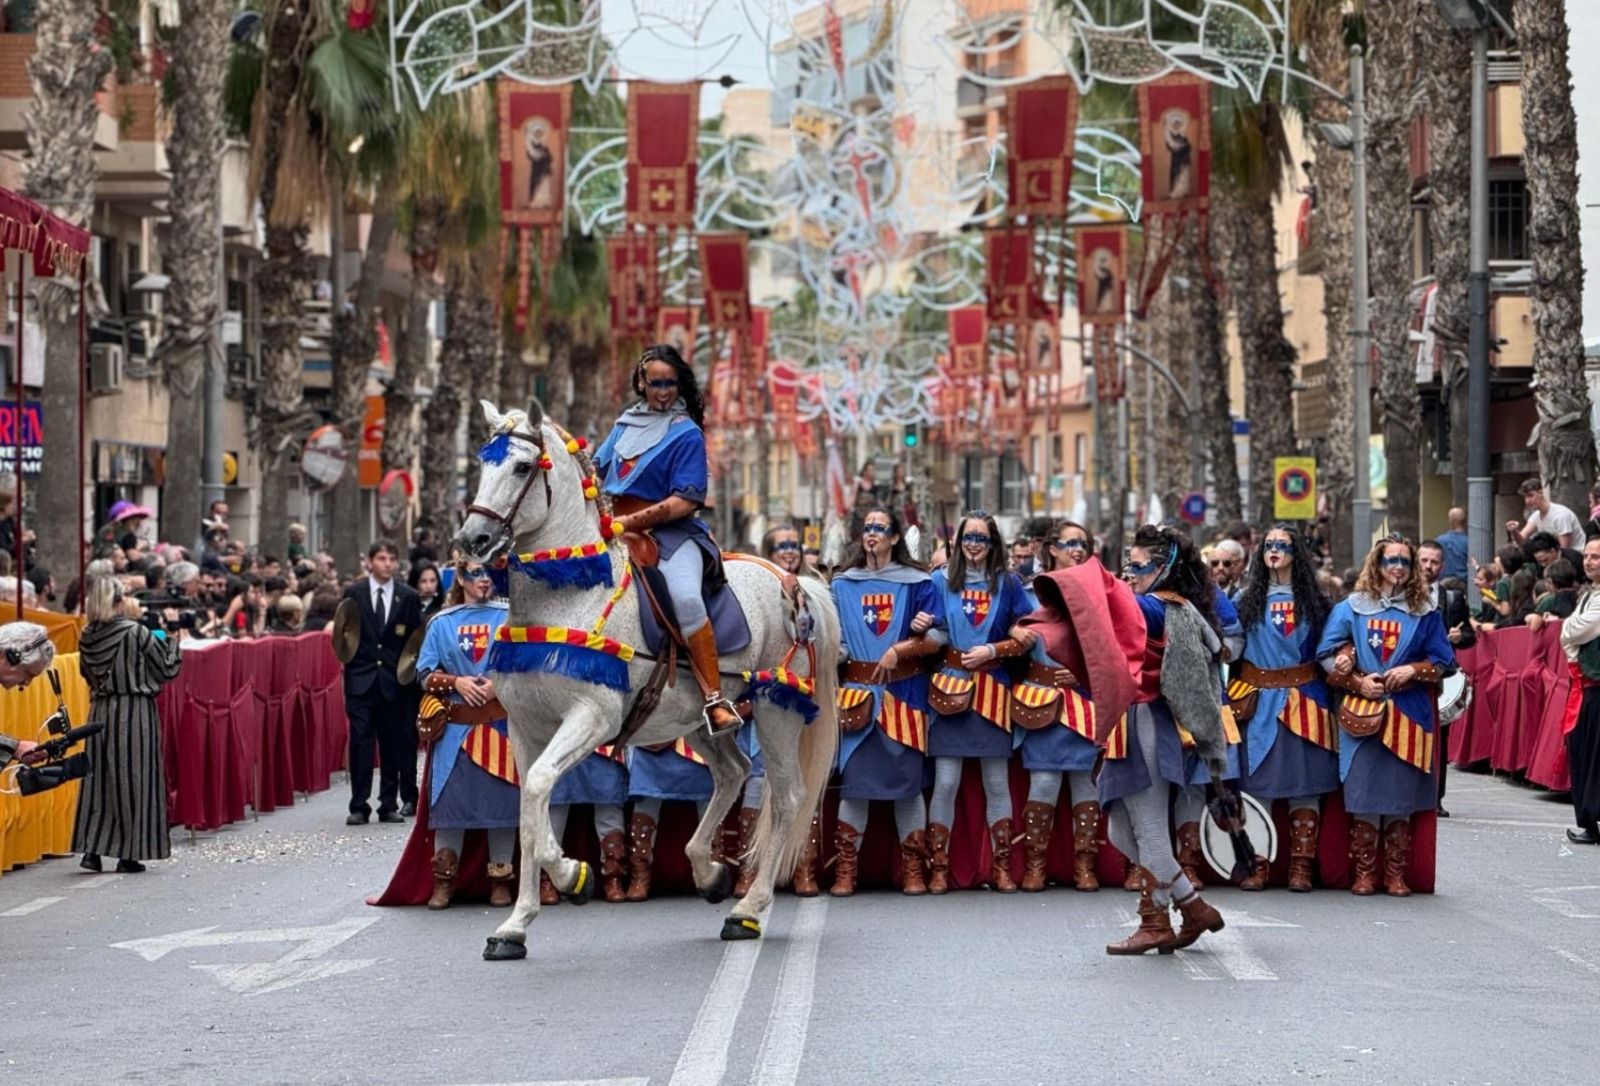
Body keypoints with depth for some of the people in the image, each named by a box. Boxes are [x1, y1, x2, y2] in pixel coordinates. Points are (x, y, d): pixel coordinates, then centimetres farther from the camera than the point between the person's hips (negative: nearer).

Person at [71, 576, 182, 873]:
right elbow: (167, 669, -3)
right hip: (134, 714, -4)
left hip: (100, 712, 4)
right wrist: (171, 640, 11)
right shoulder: (136, 633, -11)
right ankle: (129, 853, 4)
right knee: (133, 781, 2)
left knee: (98, 779, 10)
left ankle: (91, 848, 4)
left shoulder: (87, 637, 1)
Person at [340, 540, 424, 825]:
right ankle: (359, 807, -5)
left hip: (394, 681, 1)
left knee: (393, 744, 4)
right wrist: (349, 661, 0)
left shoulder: (408, 598, 7)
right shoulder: (353, 594, 6)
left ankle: (388, 805, 12)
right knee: (360, 741, -6)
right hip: (361, 679, -1)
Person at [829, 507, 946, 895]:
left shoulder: (917, 583, 5)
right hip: (856, 691, 2)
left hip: (903, 692, -2)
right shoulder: (843, 584, 13)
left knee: (906, 778, 0)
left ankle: (913, 870, 5)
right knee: (853, 778, -3)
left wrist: (899, 650, -16)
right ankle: (845, 870, -1)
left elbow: (938, 637, -2)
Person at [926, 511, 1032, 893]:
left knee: (997, 782, 3)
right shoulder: (941, 581, 9)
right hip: (949, 688, 0)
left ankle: (1001, 866, 10)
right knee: (945, 782, -5)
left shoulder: (1008, 583, 8)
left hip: (993, 690, 0)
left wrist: (993, 650, -8)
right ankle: (938, 867, 0)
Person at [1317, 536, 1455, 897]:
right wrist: (1357, 682, -8)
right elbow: (1329, 654, 4)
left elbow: (1443, 661, 8)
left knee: (1402, 798, 1)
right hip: (1362, 711, -1)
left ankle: (1396, 874, 7)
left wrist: (1413, 670, -8)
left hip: (1409, 715, 1)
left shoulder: (1425, 612, 9)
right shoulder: (1352, 608, 7)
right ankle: (1364, 873, 3)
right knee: (1364, 792, -3)